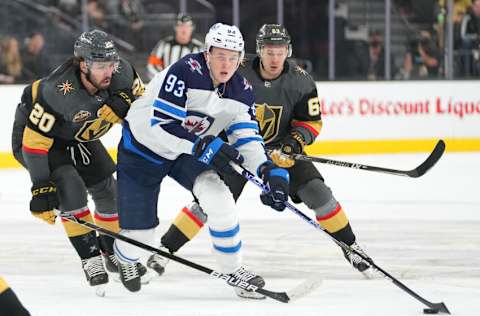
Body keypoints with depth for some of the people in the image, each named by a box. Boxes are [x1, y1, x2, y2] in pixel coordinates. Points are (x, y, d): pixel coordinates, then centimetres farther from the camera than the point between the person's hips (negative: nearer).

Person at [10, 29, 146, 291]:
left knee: (106, 189, 7)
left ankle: (112, 251, 28)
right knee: (70, 187, -24)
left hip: (79, 137, 7)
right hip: (33, 132, -7)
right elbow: (35, 140, -34)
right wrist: (41, 188, -33)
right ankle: (90, 259, -16)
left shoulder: (120, 72, -25)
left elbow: (138, 95, -1)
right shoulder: (58, 93, -41)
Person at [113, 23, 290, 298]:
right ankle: (125, 258, 36)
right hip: (144, 148, -5)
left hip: (189, 153, 5)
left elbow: (247, 138, -9)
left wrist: (272, 171, -26)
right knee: (140, 233, -2)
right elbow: (161, 124, -34)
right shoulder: (185, 72, -31)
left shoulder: (241, 91, -10)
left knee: (220, 200, -19)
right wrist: (204, 146, -40)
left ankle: (234, 269, 1)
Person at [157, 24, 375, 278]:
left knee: (317, 192, -11)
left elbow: (311, 121, -4)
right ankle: (164, 248, -2)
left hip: (280, 149, 2)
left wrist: (293, 144, -21)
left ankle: (350, 247, 5)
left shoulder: (300, 81, -15)